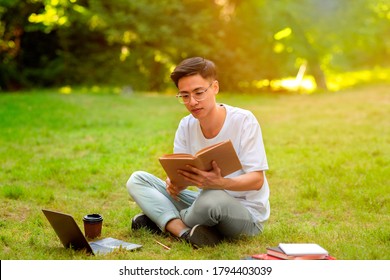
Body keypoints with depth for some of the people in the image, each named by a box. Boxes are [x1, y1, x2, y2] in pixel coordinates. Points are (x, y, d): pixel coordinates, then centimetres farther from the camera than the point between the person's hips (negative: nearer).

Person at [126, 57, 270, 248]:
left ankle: (164, 221, -8)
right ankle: (185, 232, -25)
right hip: (205, 201, 5)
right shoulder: (186, 125, -2)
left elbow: (256, 180, -18)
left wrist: (220, 183, -37)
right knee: (137, 180, -5)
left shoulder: (243, 121, -16)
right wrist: (174, 184, -28)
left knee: (212, 198, -40)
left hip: (248, 212, -5)